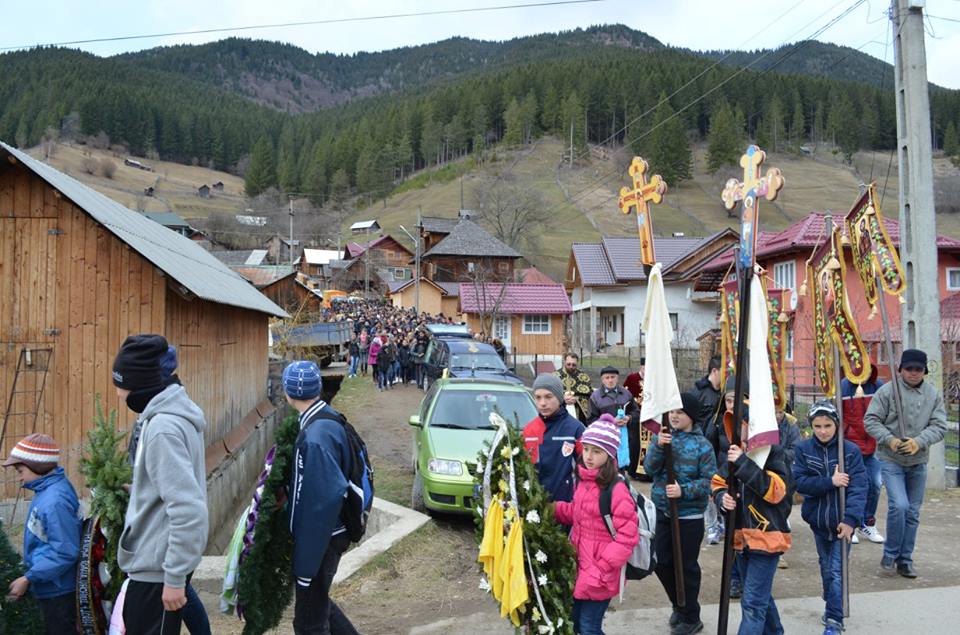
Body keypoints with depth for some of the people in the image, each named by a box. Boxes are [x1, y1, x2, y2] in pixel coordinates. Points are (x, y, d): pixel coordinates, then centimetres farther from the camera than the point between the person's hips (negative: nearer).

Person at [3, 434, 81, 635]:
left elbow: (65, 552, -26)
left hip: (58, 593, -9)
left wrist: (29, 579, -21)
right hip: (49, 589, 9)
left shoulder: (55, 502, -27)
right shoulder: (47, 490, 3)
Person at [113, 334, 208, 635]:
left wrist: (174, 577, -25)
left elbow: (188, 510, -29)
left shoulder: (163, 428, -24)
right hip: (156, 558, 10)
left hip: (159, 565, -10)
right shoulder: (166, 415, 6)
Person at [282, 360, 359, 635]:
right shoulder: (328, 420, 1)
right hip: (330, 533, 9)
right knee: (316, 601, 26)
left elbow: (323, 502, -29)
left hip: (319, 539, -9)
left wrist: (306, 563, -24)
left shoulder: (316, 437, -28)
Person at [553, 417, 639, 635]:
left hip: (599, 573, -8)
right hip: (579, 565, 8)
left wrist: (601, 569, -22)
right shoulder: (582, 481, 4)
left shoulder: (617, 489, -22)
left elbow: (628, 536, -22)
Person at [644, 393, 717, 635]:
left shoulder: (702, 445, -10)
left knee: (687, 566, 6)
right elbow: (650, 468, -10)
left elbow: (709, 480, -10)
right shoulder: (662, 436, 0)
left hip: (689, 515, -4)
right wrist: (658, 446, -27)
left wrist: (684, 490, -24)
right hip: (662, 511, 4)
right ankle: (679, 606, 36)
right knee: (662, 563, 12)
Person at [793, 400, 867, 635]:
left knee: (837, 570, -6)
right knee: (826, 566, 19)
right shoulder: (803, 449, -5)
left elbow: (858, 488, -17)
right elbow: (799, 482, -13)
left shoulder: (851, 451, -11)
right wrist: (830, 482, -26)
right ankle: (831, 607, 39)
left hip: (842, 520, -3)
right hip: (817, 519, 3)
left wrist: (851, 519, -27)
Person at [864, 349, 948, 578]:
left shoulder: (933, 394, 2)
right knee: (899, 505, -17)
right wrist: (889, 439, -21)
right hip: (891, 460, -4)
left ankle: (905, 559, 23)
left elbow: (939, 426, -3)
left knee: (913, 513, 10)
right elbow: (871, 420, -7)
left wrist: (919, 442, -20)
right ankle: (890, 554, 3)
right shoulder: (887, 391, -8)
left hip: (918, 463, 4)